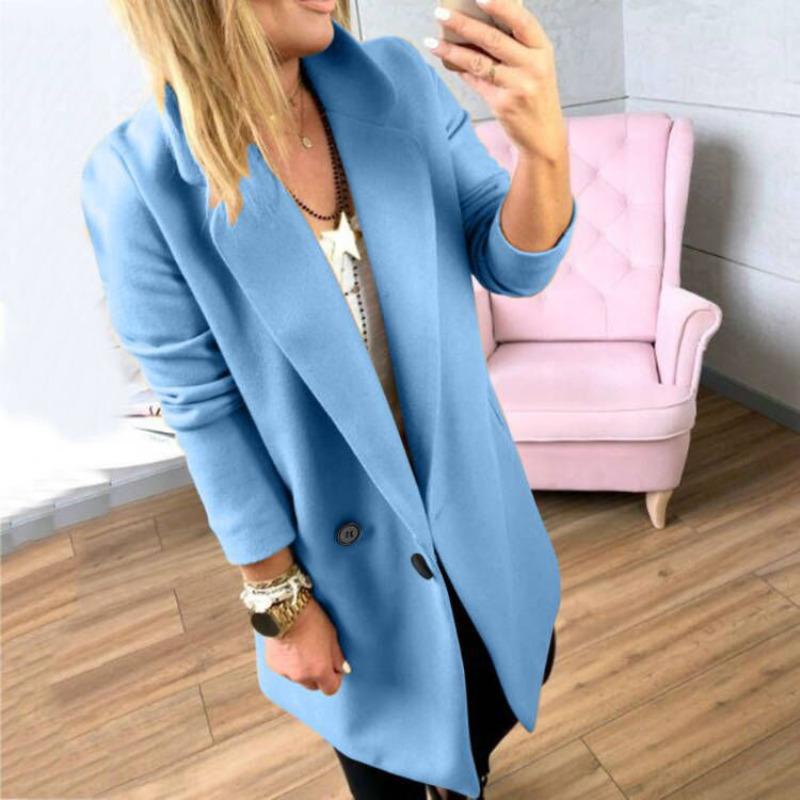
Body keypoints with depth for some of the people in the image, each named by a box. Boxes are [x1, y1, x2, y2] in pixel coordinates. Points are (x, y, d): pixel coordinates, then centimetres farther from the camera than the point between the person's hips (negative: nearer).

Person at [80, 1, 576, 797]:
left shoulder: (399, 80, -11)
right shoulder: (137, 181, -21)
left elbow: (513, 268, -9)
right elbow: (204, 411, -15)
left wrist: (544, 144, -30)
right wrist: (280, 602, -8)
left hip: (468, 493, 5)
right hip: (340, 536, -4)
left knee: (520, 667, 28)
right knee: (385, 725, 23)